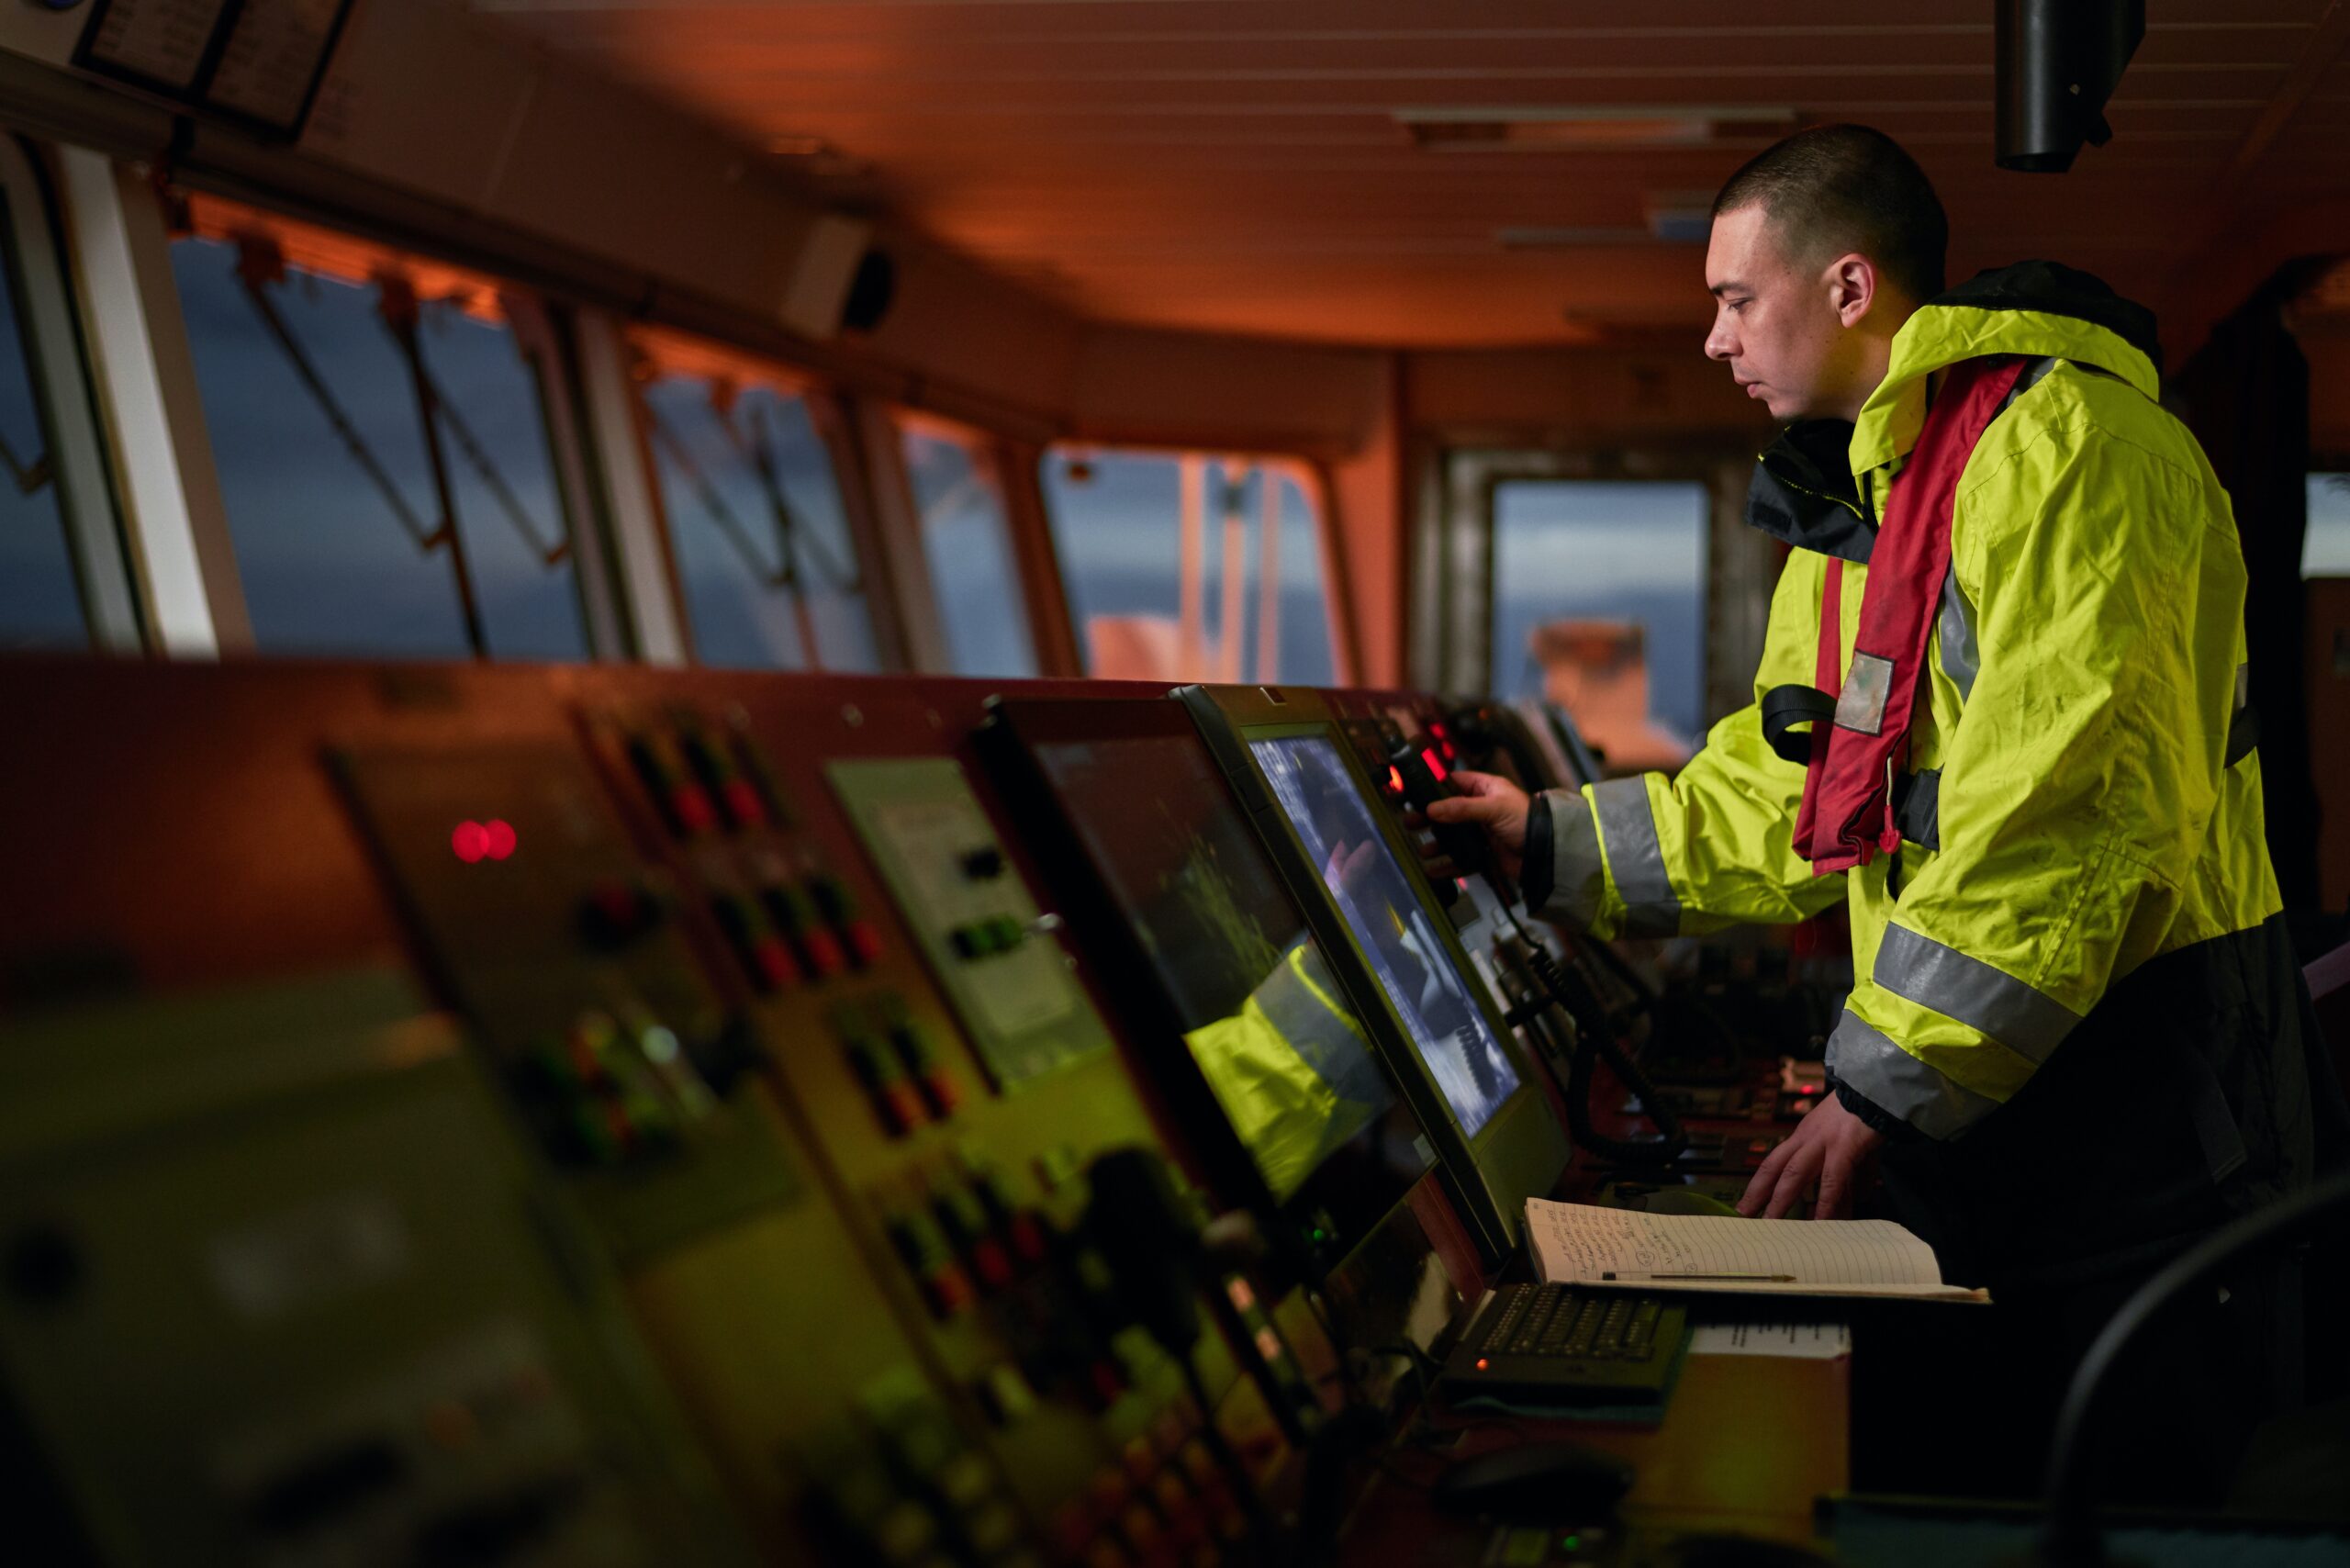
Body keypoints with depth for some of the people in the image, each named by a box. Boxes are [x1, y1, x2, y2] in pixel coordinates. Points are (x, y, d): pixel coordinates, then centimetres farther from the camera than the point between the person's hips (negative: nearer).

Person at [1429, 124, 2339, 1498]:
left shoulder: (2069, 445, -15)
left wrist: (1883, 1086, -23)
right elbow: (1791, 799, 21)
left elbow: (2055, 814, -24)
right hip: (1980, 1104, 9)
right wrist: (1557, 845, 15)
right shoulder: (1856, 503, 18)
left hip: (2138, 1100, -9)